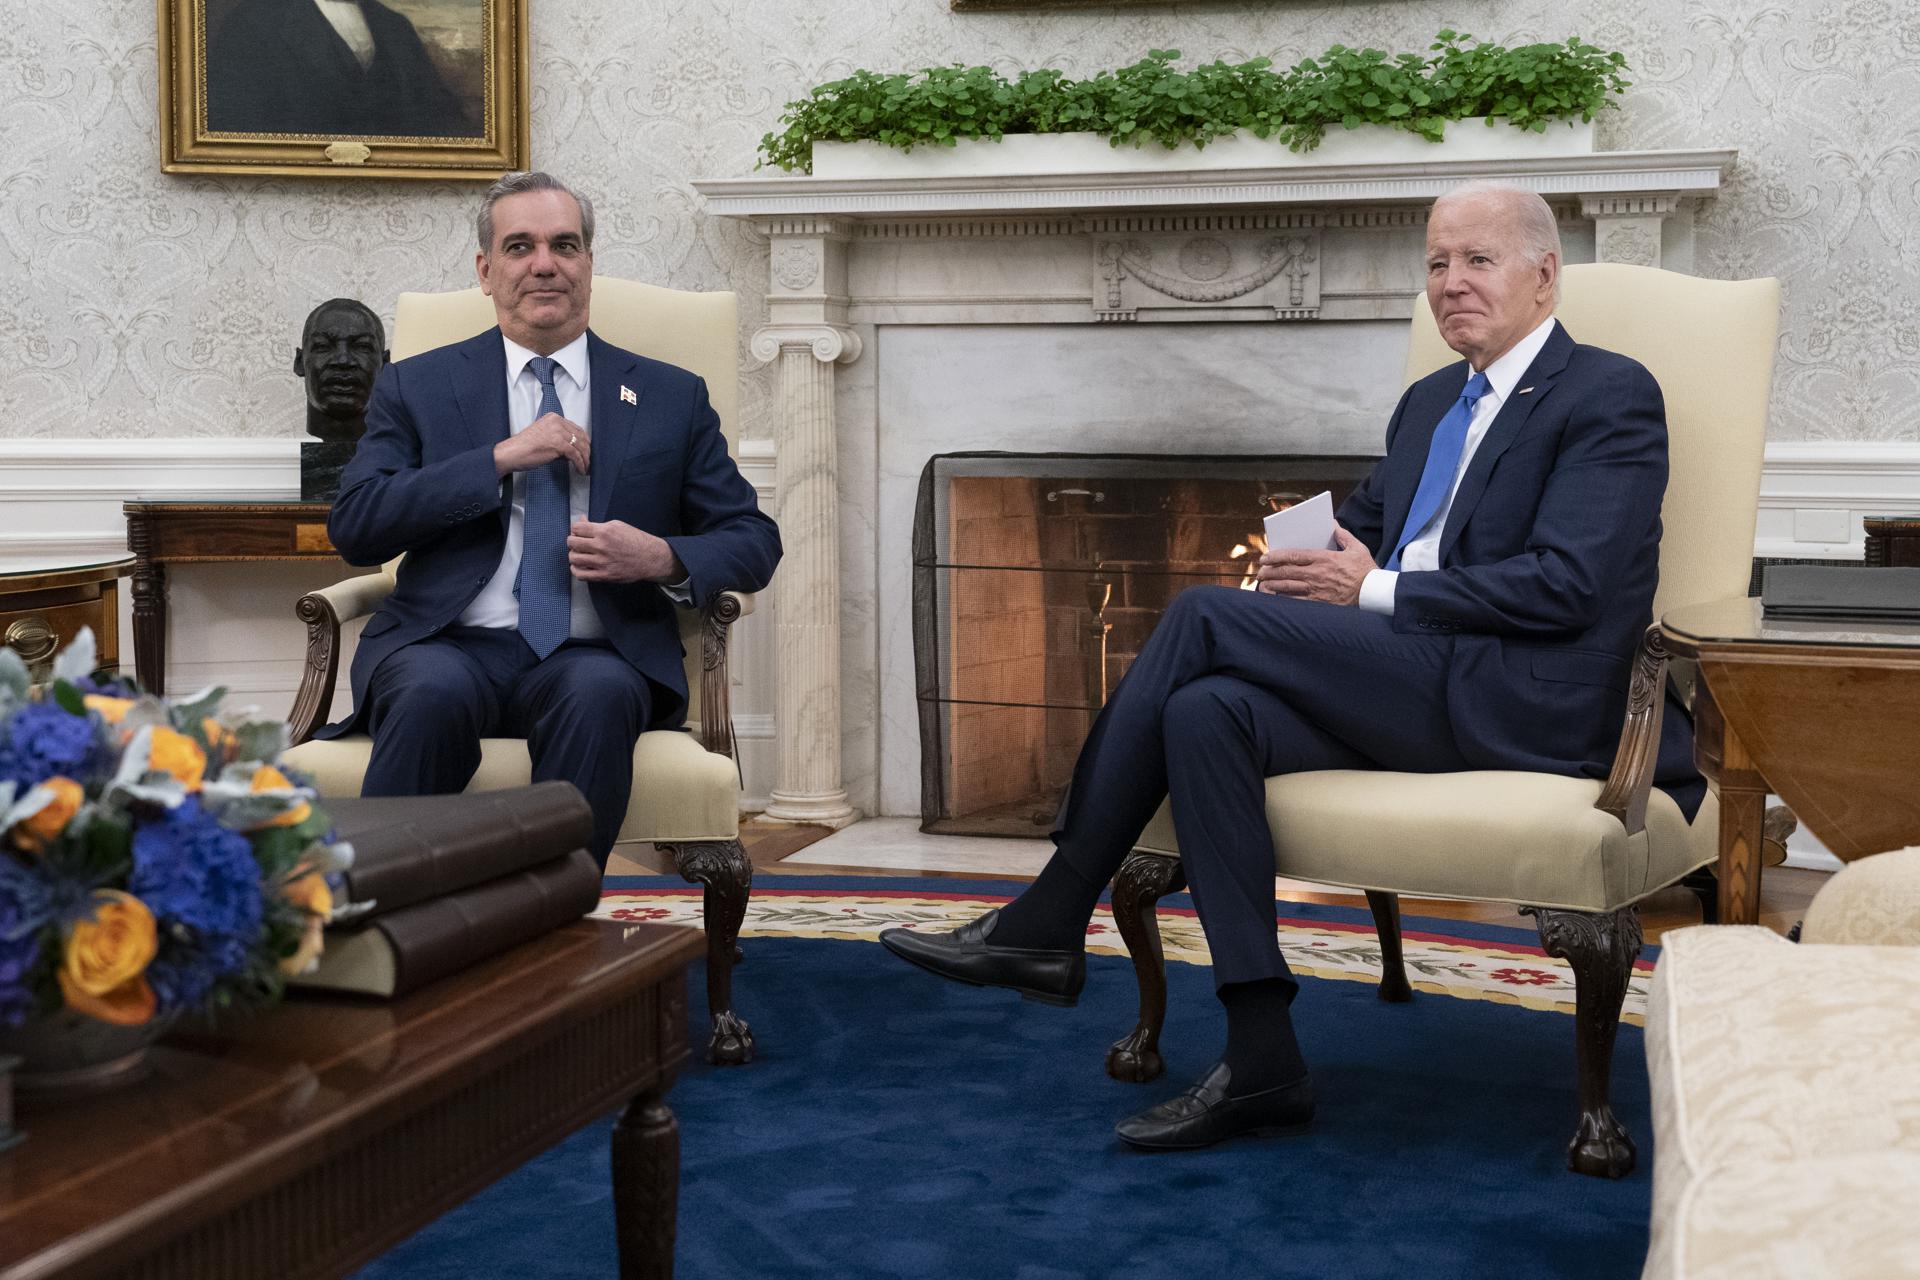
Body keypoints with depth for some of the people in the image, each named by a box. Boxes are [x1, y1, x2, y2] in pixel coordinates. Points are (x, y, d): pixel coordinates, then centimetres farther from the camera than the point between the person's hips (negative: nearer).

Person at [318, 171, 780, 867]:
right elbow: (353, 525, 2)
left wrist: (664, 559, -8)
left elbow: (754, 540, 15)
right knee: (434, 692, -35)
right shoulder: (416, 386, 16)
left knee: (598, 694, -35)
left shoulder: (671, 397, 19)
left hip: (593, 657, 0)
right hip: (449, 646, 0)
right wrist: (501, 457, -6)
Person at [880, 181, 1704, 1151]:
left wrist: (1377, 590, -11)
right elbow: (1355, 531, 26)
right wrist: (1309, 572, 1)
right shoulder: (1430, 402, 25)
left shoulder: (1612, 398, 0)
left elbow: (1567, 587, -13)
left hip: (1519, 700, -8)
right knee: (1206, 711, -22)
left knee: (1205, 614, -19)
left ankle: (1051, 919, -14)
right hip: (1410, 691, 8)